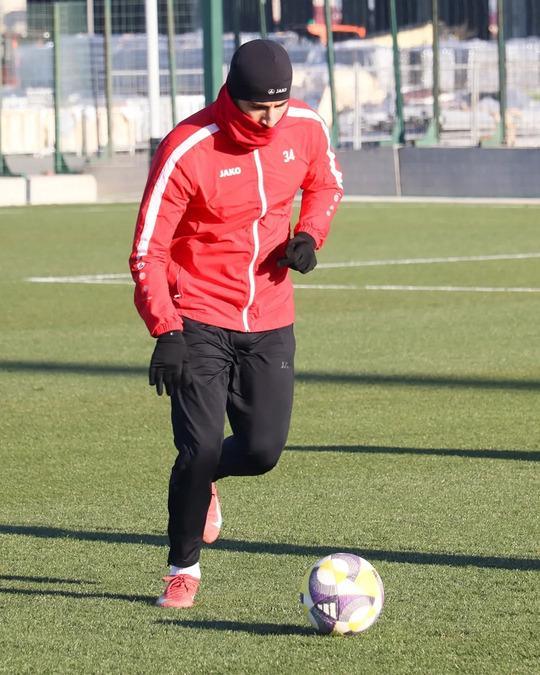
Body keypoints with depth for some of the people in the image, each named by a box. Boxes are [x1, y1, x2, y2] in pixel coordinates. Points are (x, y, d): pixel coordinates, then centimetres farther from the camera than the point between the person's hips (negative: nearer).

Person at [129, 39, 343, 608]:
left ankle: (202, 480, 34)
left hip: (269, 321, 4)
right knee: (200, 447, -12)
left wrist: (309, 235, -6)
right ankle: (183, 570, 9)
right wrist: (165, 332, -26)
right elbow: (148, 249, -16)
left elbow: (324, 186, 17)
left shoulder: (306, 128, -6)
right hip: (199, 321, -4)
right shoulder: (186, 150, -20)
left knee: (263, 449, -2)